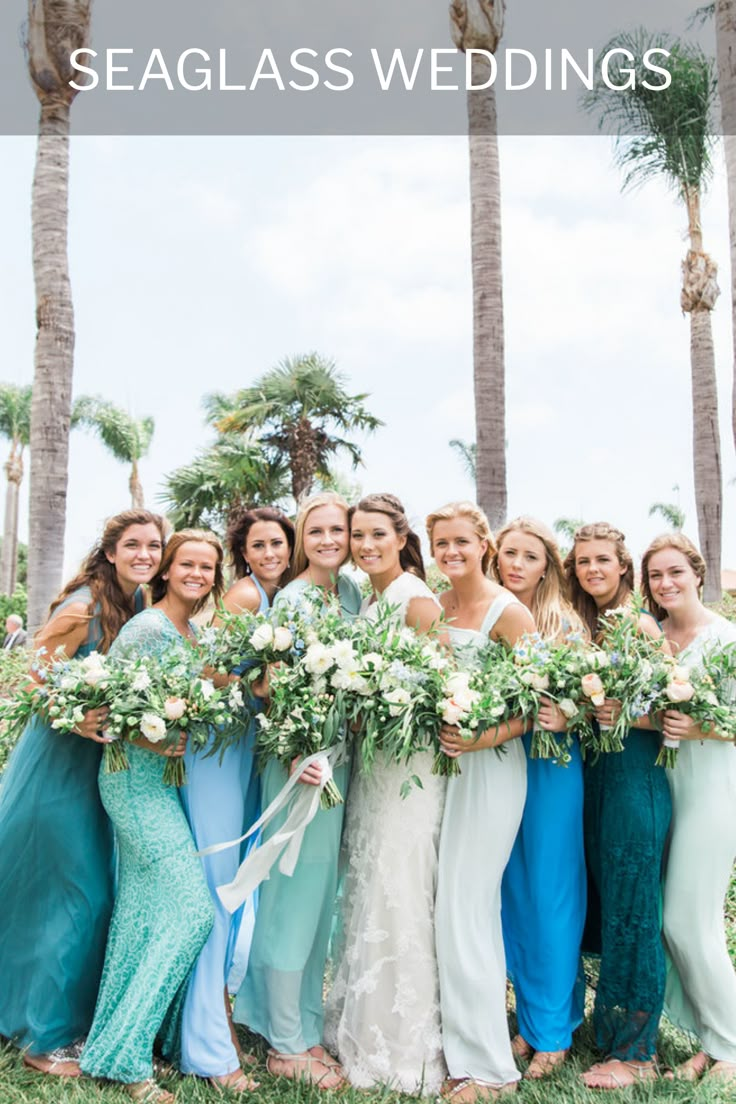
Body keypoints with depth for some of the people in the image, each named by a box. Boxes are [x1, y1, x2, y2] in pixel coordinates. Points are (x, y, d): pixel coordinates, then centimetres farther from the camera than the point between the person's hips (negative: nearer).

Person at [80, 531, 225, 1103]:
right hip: (138, 778, -9)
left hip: (161, 780, 9)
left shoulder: (193, 631, 11)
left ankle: (118, 1041, 29)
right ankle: (124, 1054, 3)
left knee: (143, 910, 15)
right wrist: (159, 740, -24)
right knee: (192, 908, -8)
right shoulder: (148, 629, -16)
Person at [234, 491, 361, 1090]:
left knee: (323, 893, 15)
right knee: (296, 889, 1)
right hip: (304, 760, -7)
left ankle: (308, 1025, 31)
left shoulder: (351, 590, 9)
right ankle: (287, 1045, 16)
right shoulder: (292, 598, -12)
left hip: (343, 758, 7)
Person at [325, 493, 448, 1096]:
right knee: (365, 892, 15)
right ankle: (365, 1031, 31)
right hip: (368, 761, 9)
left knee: (397, 894, -2)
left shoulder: (417, 599, -12)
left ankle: (406, 1047, 14)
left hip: (410, 763, -8)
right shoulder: (368, 601, 13)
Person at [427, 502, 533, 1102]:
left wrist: (488, 736, -23)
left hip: (491, 767, -6)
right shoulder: (433, 607, 8)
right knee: (449, 902, 12)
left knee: (465, 905, -3)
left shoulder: (509, 613, -10)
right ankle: (460, 1039, 29)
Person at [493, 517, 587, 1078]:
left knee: (549, 893, 4)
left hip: (550, 767, -4)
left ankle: (554, 1030, 20)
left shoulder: (565, 623, -5)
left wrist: (564, 719, -24)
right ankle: (529, 1018, 29)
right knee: (514, 893, 13)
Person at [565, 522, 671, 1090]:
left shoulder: (640, 624, -9)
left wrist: (621, 713, -27)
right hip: (593, 775, 7)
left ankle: (636, 1050, 14)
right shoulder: (583, 625, 11)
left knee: (631, 911, 1)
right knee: (602, 906, 14)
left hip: (636, 777, -7)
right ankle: (613, 1029, 29)